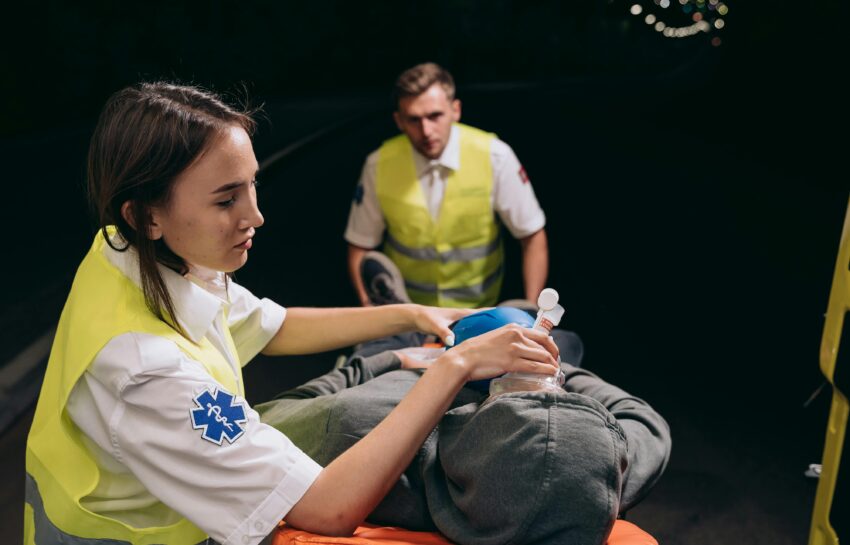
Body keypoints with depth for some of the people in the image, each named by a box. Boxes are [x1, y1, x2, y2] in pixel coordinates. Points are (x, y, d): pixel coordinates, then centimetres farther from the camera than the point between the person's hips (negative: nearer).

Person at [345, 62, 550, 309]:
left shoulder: (494, 156, -17)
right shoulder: (379, 165, -14)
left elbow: (533, 237, -9)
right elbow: (360, 247, -4)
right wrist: (370, 308, -18)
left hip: (476, 305, -1)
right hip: (404, 303, 1)